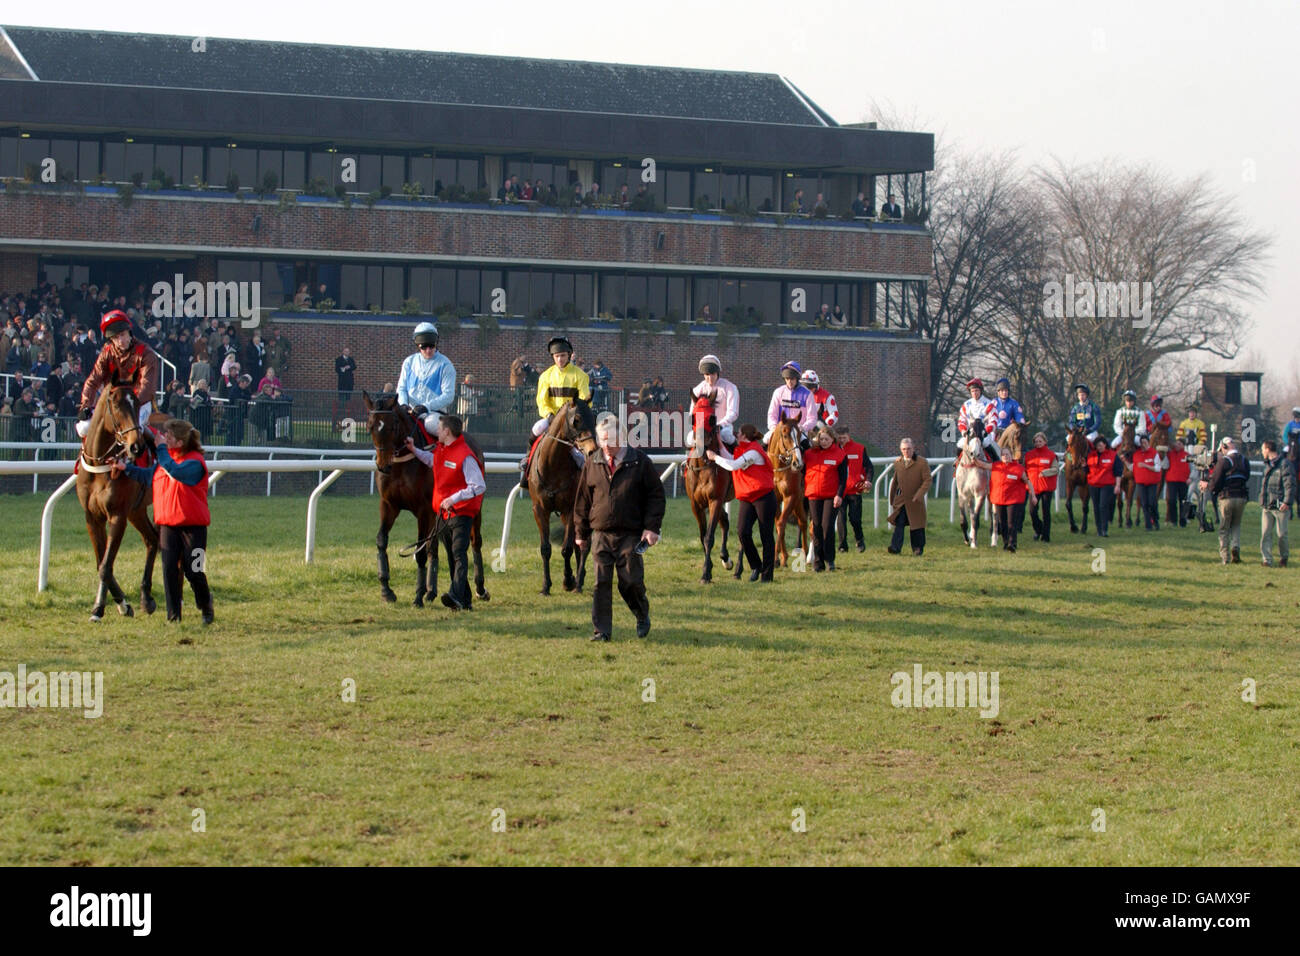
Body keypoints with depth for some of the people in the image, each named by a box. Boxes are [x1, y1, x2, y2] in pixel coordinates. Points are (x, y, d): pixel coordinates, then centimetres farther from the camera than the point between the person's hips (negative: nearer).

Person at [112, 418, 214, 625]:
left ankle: (206, 607, 24)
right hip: (167, 524, 6)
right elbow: (148, 476, 25)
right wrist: (126, 468, 13)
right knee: (169, 569, -2)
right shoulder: (163, 460, 11)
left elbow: (175, 471, -33)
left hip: (193, 525, -6)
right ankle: (173, 613, 4)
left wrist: (161, 448, -27)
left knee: (193, 571, -2)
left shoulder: (195, 462, -14)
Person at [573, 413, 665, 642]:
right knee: (601, 583, 0)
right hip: (600, 535, 2)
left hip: (630, 535, -2)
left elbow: (656, 496, 2)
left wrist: (652, 527, -7)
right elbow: (582, 500, 14)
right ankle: (601, 629, 5)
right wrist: (581, 532, 12)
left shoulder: (640, 462, 0)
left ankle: (642, 616, 28)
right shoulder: (592, 465, 7)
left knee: (631, 581, 0)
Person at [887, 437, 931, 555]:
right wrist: (892, 498, 18)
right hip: (900, 500, 2)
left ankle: (918, 549, 19)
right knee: (899, 524, -12)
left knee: (916, 526, 5)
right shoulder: (897, 462, 9)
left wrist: (919, 495, -22)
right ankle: (896, 547, -20)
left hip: (915, 501, -2)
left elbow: (927, 481, -9)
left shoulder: (922, 463, -5)